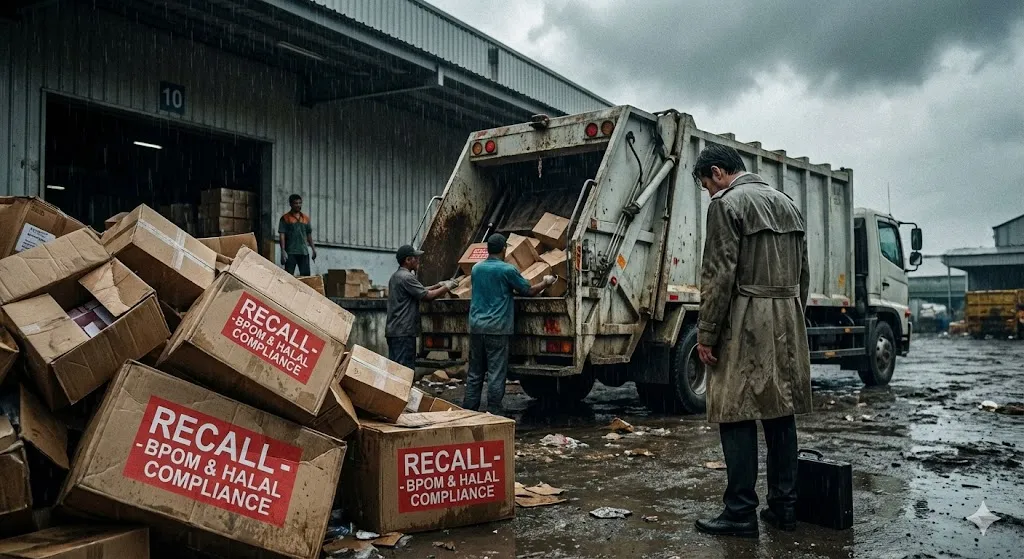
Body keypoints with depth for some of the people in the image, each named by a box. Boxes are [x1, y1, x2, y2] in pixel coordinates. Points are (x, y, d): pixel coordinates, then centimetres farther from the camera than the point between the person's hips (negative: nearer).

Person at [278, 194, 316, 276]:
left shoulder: (306, 218, 13)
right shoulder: (285, 218, -1)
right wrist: (283, 251, -14)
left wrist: (313, 248, 14)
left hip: (304, 251, 4)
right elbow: (282, 235, -5)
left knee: (306, 275, 3)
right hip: (290, 252, -4)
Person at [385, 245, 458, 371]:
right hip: (403, 332, -10)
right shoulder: (407, 277, -15)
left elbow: (421, 291, 23)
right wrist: (447, 287, -3)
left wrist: (439, 285, 15)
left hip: (393, 330, 10)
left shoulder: (396, 276, 18)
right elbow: (427, 295, -16)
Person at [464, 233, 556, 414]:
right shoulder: (507, 270, -7)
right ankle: (493, 413, 1)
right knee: (496, 374, -1)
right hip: (497, 328, -6)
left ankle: (468, 411, 13)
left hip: (476, 326, 6)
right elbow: (530, 291, 1)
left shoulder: (476, 269, 10)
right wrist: (546, 282, 18)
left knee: (474, 373, 11)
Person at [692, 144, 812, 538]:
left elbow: (719, 275, -14)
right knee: (780, 413, 11)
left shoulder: (727, 204, -7)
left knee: (736, 416, -3)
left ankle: (741, 513, 0)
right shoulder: (786, 204, 17)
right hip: (788, 320, 8)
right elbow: (802, 274, 18)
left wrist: (706, 334, -11)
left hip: (746, 323, -8)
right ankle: (784, 507, 18)